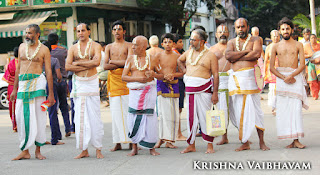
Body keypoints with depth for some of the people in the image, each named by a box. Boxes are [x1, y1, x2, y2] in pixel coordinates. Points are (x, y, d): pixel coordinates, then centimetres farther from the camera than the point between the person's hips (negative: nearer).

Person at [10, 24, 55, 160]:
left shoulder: (44, 49, 2)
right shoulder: (22, 47, 14)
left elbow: (48, 71, 0)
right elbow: (18, 68, 19)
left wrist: (51, 93, -5)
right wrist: (14, 89, 16)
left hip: (37, 82, -4)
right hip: (23, 83, 4)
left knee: (38, 116, -3)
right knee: (21, 116, -3)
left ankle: (38, 151, 6)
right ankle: (25, 151, 4)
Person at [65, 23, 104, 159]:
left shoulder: (95, 46, 2)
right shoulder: (73, 48, 10)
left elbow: (96, 62, -16)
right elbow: (67, 67, -3)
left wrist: (77, 63, -9)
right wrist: (87, 65, -10)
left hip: (92, 82, -2)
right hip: (78, 83, 2)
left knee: (95, 116, -4)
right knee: (80, 117, 1)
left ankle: (98, 149, 2)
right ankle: (84, 150, 6)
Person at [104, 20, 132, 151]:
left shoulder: (129, 46, 7)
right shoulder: (109, 47, 17)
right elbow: (105, 66, 5)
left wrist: (113, 62, -4)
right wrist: (121, 64, -8)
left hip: (126, 78, -3)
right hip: (113, 78, 3)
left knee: (128, 110, -7)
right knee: (115, 111, 0)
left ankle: (131, 140, -4)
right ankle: (118, 143, 2)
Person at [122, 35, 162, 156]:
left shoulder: (152, 59, 5)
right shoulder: (131, 58, 9)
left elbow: (162, 76, 10)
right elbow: (124, 77, 3)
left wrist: (153, 74, -12)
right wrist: (138, 79, -12)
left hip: (149, 91, -2)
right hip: (135, 91, 2)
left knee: (149, 117, -5)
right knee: (134, 118, -1)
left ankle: (151, 148, 5)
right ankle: (134, 148, 9)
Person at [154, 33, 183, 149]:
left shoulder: (177, 56, 4)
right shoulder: (158, 56, 3)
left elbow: (182, 72, 7)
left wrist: (173, 74, -11)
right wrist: (163, 76, -14)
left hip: (173, 85, 1)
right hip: (161, 84, -1)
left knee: (172, 113, -1)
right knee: (161, 112, -4)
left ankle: (169, 140, 4)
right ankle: (161, 138, 4)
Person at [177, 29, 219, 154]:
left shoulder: (210, 55, -3)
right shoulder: (188, 53, 13)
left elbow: (215, 75, -7)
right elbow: (179, 60, 35)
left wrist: (215, 93, -13)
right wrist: (184, 70, 16)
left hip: (204, 90, -5)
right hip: (190, 90, 5)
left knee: (205, 117, -4)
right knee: (191, 118, 6)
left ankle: (209, 145, 4)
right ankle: (191, 145, 12)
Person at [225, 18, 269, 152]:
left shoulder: (255, 40, 8)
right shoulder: (231, 42, 17)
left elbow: (257, 54, -12)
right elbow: (228, 55, -3)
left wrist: (237, 57, -5)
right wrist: (245, 52, -6)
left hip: (250, 76, -3)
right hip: (235, 78, 3)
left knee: (255, 109, -4)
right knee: (239, 111, 3)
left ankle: (261, 142, 3)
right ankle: (245, 143, 8)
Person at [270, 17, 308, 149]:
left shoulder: (298, 45, 9)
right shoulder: (276, 47, 11)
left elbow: (302, 65, 0)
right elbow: (271, 67, 5)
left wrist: (291, 76, -15)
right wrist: (284, 78, -9)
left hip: (296, 77, -1)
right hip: (281, 77, 1)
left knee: (296, 107, -11)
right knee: (283, 109, -6)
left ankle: (296, 140, -13)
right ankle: (291, 140, -3)